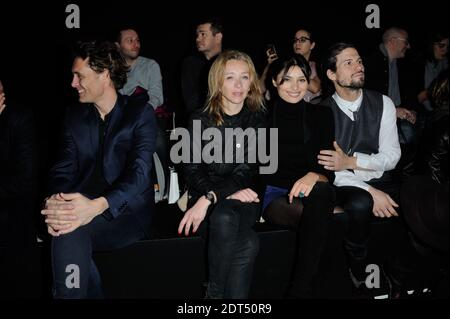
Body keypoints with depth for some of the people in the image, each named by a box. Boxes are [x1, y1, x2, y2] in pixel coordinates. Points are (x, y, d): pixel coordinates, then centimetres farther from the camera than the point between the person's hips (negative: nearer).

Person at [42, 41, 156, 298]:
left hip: (126, 212, -4)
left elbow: (140, 172, -15)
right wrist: (54, 201, -20)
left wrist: (97, 206, -34)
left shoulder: (141, 113, -2)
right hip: (82, 209, 4)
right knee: (69, 233, -30)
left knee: (71, 232, -31)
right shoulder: (75, 116, 13)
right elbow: (64, 168, 4)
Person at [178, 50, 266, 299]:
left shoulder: (257, 120, 8)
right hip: (204, 197, -1)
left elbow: (247, 169, -4)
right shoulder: (200, 120, 7)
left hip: (242, 196, 1)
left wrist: (210, 197, -18)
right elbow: (192, 171, 1)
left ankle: (215, 294, -18)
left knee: (224, 217, -37)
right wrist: (229, 192, -14)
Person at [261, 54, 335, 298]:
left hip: (310, 192, 2)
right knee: (320, 212, -35)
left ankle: (300, 290, -32)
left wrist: (314, 177, -23)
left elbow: (329, 168, -1)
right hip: (273, 195, -2)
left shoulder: (321, 115, 8)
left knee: (321, 192, -36)